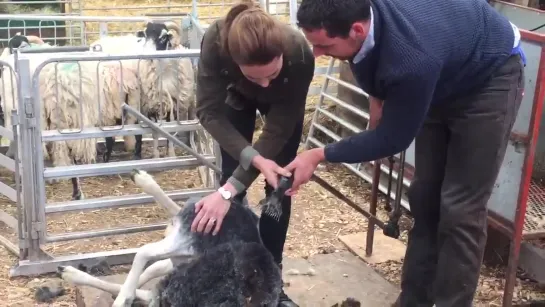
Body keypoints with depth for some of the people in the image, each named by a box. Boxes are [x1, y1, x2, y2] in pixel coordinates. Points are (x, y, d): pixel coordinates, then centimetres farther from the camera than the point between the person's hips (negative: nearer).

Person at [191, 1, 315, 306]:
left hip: (284, 105, 0)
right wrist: (253, 158, -46)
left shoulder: (300, 54, -42)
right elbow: (209, 111, -32)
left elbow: (277, 130, -34)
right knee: (232, 174, -6)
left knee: (278, 186, -3)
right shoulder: (216, 42, -42)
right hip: (237, 96, 1)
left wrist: (228, 191, -38)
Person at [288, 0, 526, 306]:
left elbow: (393, 138, -27)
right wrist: (378, 94, 0)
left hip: (490, 77, -7)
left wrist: (319, 155, -23)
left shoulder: (412, 60, -44)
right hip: (445, 77, 7)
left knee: (460, 209, -10)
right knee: (424, 198, 8)